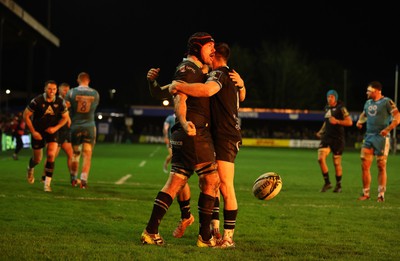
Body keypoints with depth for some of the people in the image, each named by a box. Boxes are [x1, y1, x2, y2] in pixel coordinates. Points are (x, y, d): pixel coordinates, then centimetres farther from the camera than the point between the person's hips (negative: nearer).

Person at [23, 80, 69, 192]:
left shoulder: (60, 102, -10)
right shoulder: (37, 101, -18)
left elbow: (65, 117, 4)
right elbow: (26, 115, -9)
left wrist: (56, 128, -11)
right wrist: (33, 132, -12)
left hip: (52, 131, 1)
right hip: (38, 132, -1)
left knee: (51, 155, -18)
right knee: (37, 159, 9)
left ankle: (47, 183, -11)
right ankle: (30, 169, 46)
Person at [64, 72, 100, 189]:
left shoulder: (71, 93, -4)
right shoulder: (95, 94, 2)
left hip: (75, 126, 0)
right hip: (89, 126, 0)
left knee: (75, 153, 15)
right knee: (87, 155, 0)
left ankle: (73, 178, 27)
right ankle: (84, 179, -12)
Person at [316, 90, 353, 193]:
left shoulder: (341, 108, -7)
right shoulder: (327, 108, 13)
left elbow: (349, 122, -11)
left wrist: (337, 121, -23)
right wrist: (321, 131, 15)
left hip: (338, 139, -5)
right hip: (326, 137, 5)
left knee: (337, 163, 2)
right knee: (321, 159, -12)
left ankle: (339, 185, 19)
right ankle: (327, 183, 0)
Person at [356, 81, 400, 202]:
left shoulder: (387, 102, -7)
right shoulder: (368, 103, 14)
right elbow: (364, 114, 33)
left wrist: (388, 129, -23)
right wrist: (360, 121, 11)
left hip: (381, 137, -6)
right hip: (368, 137, 6)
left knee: (381, 167, 0)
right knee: (365, 166, 1)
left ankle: (381, 194, 7)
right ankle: (365, 193, 9)